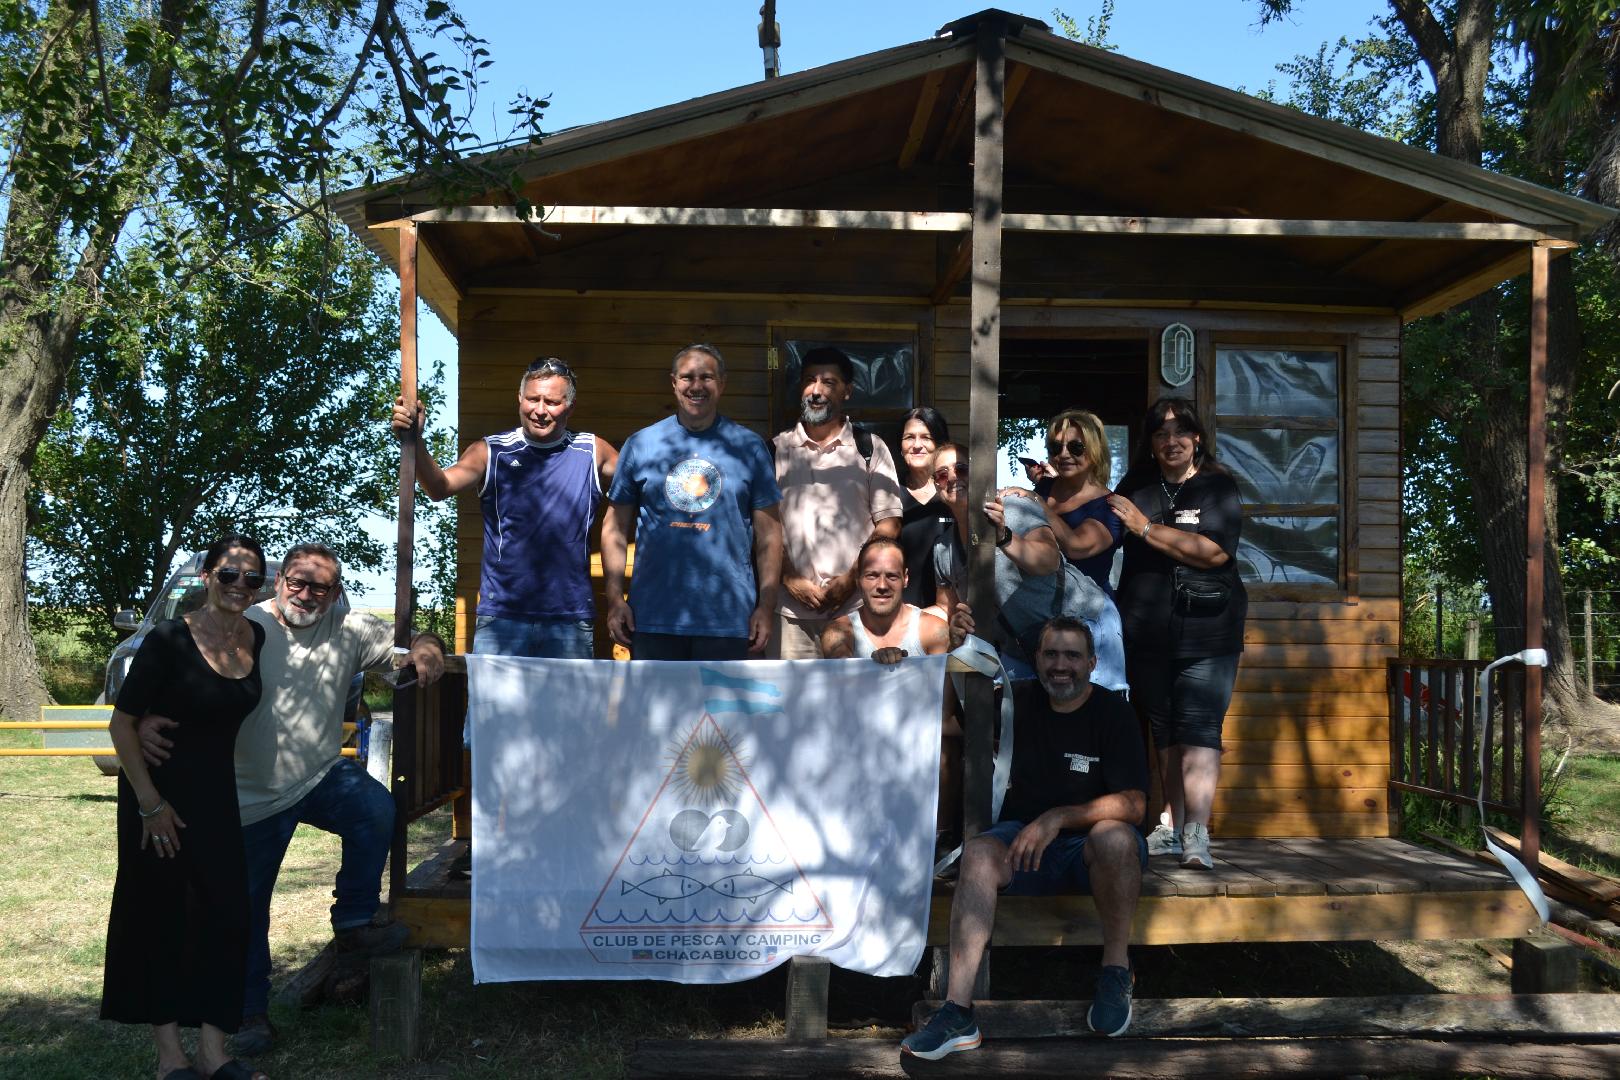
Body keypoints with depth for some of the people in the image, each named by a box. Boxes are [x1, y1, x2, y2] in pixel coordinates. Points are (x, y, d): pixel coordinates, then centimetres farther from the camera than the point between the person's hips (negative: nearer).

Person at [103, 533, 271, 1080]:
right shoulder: (169, 639, -18)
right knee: (160, 916, 4)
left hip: (216, 790, 6)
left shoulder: (256, 638, -1)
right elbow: (121, 723, -15)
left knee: (226, 910, 4)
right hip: (158, 792, -5)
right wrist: (150, 803, -17)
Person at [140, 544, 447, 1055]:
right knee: (248, 907, 7)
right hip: (254, 795, -1)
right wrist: (150, 718, -39)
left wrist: (426, 652, -23)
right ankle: (251, 1012, 26)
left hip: (322, 775, 2)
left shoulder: (349, 630, -3)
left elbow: (415, 643, 2)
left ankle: (352, 925, -10)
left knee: (377, 810, -28)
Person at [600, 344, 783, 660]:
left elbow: (768, 533, 5)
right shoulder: (640, 444, 6)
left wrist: (767, 607, 0)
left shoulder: (749, 447, 5)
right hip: (652, 618, 1)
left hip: (729, 619, 0)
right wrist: (615, 599, 0)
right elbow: (615, 527, 8)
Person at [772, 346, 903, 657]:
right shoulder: (776, 451, 10)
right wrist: (791, 580, -6)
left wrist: (851, 579, -8)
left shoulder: (871, 449, 7)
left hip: (857, 605, -1)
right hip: (792, 607, 1)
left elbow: (888, 525, 2)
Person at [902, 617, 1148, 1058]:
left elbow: (1133, 804, -13)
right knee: (979, 852, -29)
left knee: (1114, 836, -37)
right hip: (1025, 839, 3)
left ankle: (1117, 968, -15)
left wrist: (1057, 817, -25)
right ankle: (957, 1011, -36)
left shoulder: (1112, 711, -4)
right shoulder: (1022, 702, 8)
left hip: (1089, 846, -2)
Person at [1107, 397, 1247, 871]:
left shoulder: (1217, 486, -1)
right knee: (1165, 732, 11)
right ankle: (1172, 826, 18)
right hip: (1147, 633, 4)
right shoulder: (1135, 488, 11)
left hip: (1206, 633, -4)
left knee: (1199, 730, -12)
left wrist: (1145, 527, -16)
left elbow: (1215, 550, -15)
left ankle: (1196, 834, -16)